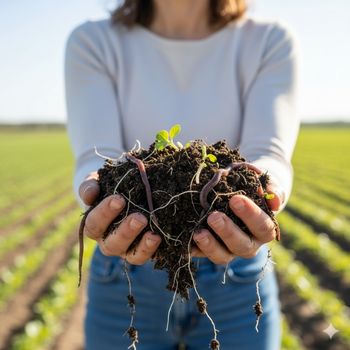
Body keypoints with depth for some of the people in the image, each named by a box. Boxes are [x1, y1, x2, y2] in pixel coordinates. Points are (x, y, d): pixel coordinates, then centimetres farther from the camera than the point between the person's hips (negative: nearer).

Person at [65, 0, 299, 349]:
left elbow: (269, 154, -19)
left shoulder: (271, 43, -5)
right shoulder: (92, 43, -6)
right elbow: (97, 157, -19)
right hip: (125, 282, 0)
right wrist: (105, 194, -41)